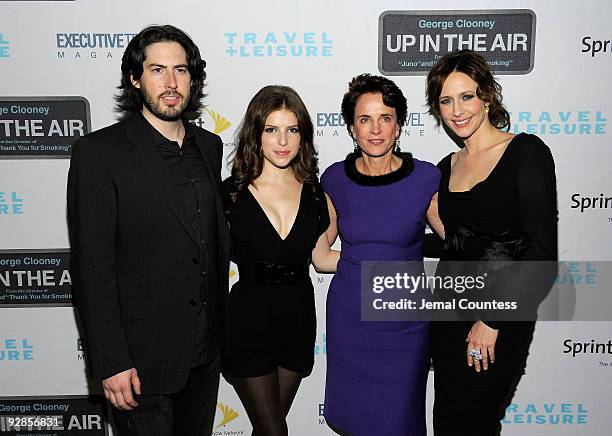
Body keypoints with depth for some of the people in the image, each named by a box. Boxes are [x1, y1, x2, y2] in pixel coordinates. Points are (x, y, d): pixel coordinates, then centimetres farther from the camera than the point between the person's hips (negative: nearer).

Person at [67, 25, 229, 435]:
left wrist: (222, 323, 11)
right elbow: (92, 265, -15)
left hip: (206, 347, 6)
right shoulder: (99, 152, -14)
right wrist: (111, 362, -16)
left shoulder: (209, 146, 5)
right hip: (143, 354, -5)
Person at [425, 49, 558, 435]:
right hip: (449, 316, 6)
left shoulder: (527, 152, -11)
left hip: (499, 325, -5)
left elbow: (542, 254, -16)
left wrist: (491, 321, -16)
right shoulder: (446, 168, 8)